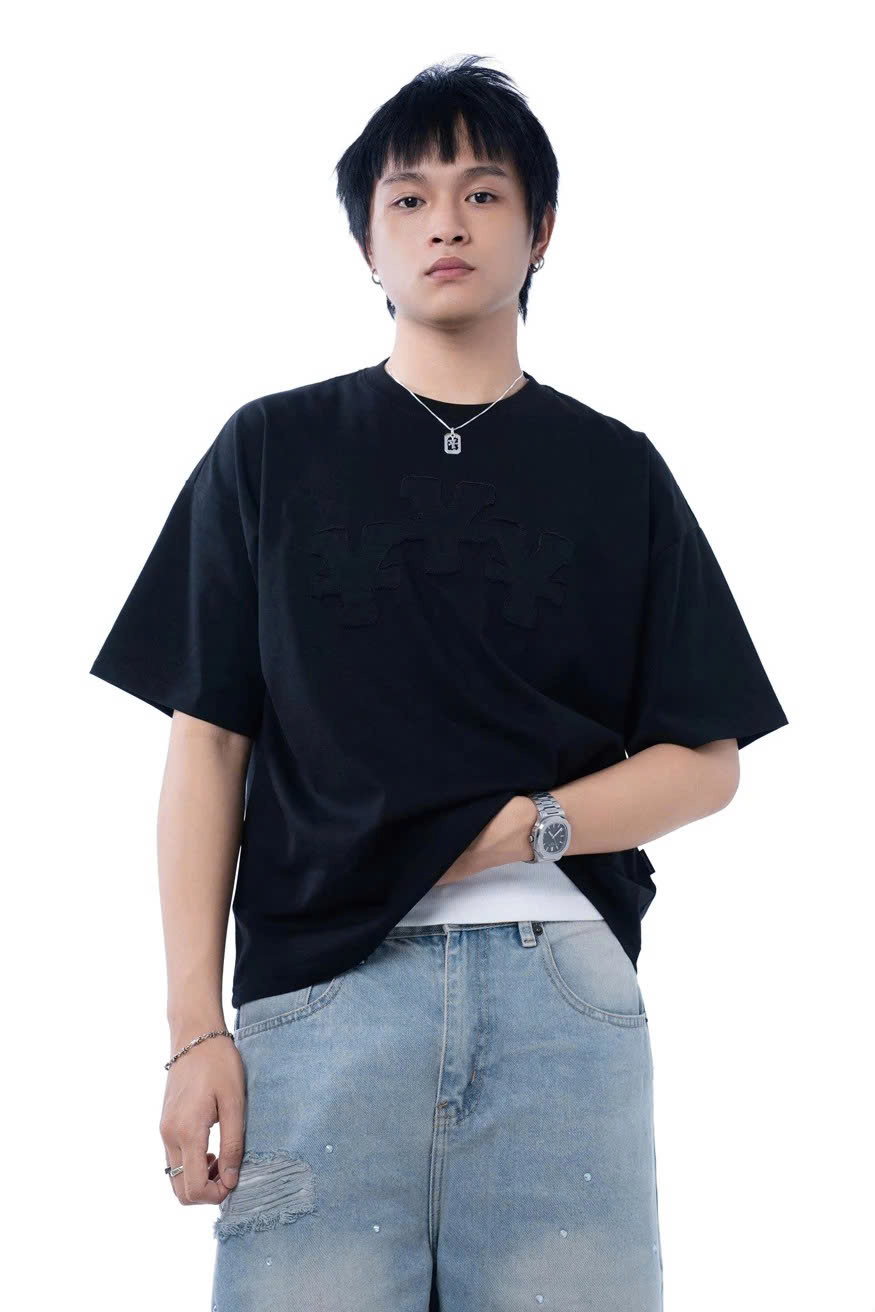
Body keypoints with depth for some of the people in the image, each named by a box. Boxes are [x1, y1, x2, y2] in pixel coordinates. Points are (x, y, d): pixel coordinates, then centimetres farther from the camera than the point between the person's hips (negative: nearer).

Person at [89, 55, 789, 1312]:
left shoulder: (617, 470, 14)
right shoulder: (271, 452, 13)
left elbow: (708, 762, 11)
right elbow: (209, 746, 8)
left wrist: (532, 827, -8)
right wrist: (196, 1026, -1)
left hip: (563, 986, 1)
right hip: (318, 986, 0)